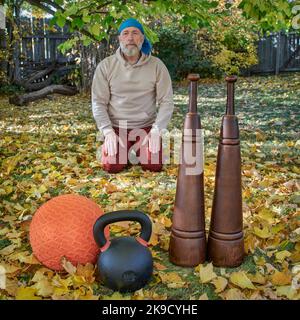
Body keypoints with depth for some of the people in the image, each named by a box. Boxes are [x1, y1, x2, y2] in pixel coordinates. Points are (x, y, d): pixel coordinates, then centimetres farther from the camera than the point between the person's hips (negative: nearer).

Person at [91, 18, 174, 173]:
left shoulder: (156, 65, -6)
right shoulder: (105, 66, -5)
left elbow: (166, 101, -6)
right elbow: (98, 102, -5)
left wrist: (156, 130, -18)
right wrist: (108, 132, -17)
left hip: (146, 126, 0)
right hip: (117, 127, 0)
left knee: (154, 165, -17)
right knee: (112, 166, -17)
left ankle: (139, 148, 18)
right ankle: (124, 149, 18)